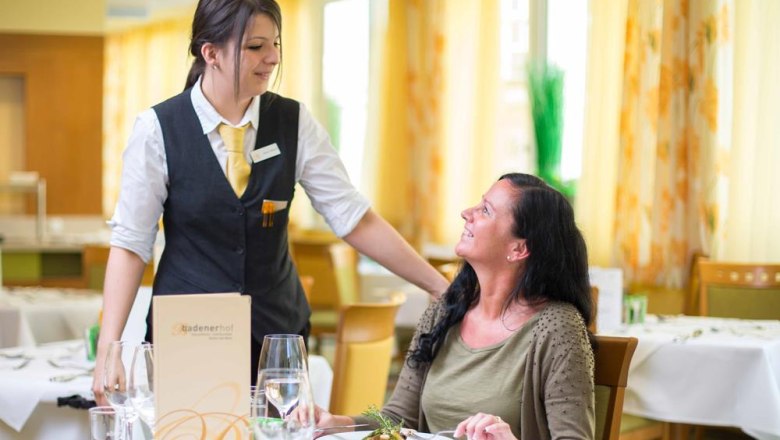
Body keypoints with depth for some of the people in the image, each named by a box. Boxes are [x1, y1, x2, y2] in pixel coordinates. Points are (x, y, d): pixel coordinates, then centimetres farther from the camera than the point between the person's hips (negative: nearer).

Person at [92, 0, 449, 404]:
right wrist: (108, 349, -14)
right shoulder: (158, 129, -8)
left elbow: (355, 219, -1)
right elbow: (130, 243, -6)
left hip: (277, 332, 2)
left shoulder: (294, 123, -2)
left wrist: (441, 286, -5)